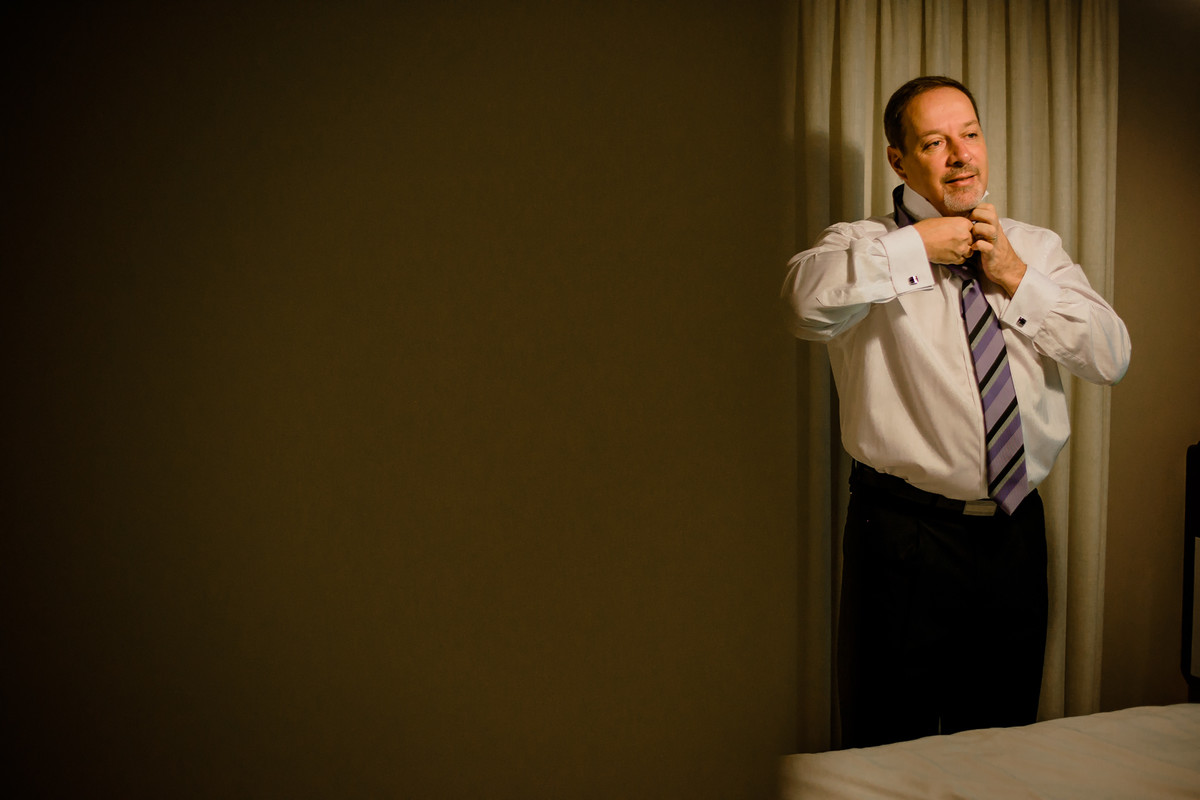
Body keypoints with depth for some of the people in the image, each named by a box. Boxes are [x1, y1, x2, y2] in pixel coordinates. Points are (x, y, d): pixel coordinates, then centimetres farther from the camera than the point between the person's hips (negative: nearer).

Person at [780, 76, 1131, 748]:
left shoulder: (1038, 248, 11)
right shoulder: (867, 246, -4)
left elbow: (1111, 357, 1)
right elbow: (809, 303, -27)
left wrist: (1016, 278, -6)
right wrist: (917, 245, -17)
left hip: (1016, 530, 5)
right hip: (904, 534, -4)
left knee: (1005, 741, 19)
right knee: (891, 749, 7)